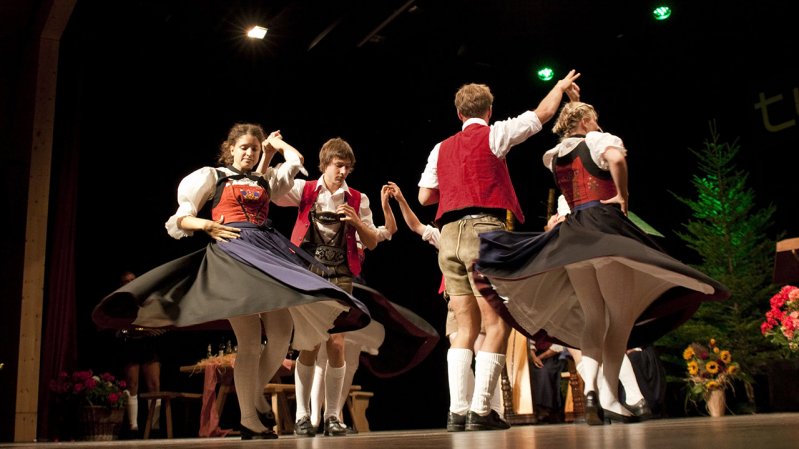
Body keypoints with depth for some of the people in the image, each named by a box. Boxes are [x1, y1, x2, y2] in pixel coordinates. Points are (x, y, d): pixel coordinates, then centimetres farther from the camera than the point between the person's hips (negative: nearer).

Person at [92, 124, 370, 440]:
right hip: (231, 251, -5)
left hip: (268, 250, 5)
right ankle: (249, 420, -4)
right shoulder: (212, 176, 14)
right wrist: (207, 225, -8)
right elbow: (181, 218, 10)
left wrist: (275, 144, 39)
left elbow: (296, 160, 27)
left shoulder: (265, 180, 25)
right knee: (250, 340, -12)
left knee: (282, 333, -5)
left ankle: (255, 395, 18)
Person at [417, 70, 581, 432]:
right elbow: (542, 114, 16)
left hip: (449, 236, 6)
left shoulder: (442, 149, 19)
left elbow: (425, 196, 19)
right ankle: (480, 412, -12)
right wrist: (560, 86, 34)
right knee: (496, 324, -5)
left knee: (467, 326, 6)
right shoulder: (493, 135, 6)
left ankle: (457, 412, -1)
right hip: (484, 230, -6)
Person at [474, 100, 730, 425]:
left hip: (571, 234, 6)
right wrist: (622, 195, -9)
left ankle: (589, 386, -12)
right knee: (621, 315, -1)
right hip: (604, 226, -6)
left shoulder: (556, 157, 20)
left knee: (593, 316, 9)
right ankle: (609, 398, -11)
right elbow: (617, 159, -21)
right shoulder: (598, 141, 2)